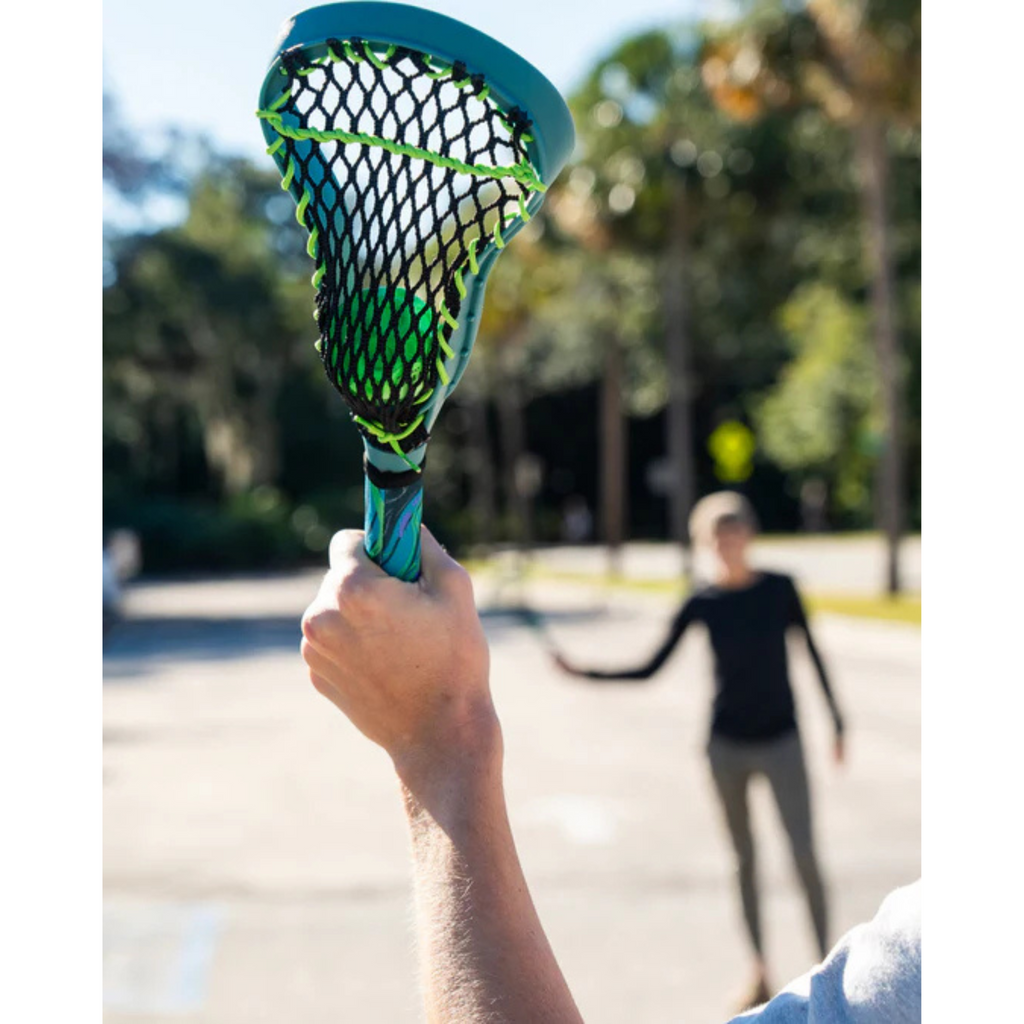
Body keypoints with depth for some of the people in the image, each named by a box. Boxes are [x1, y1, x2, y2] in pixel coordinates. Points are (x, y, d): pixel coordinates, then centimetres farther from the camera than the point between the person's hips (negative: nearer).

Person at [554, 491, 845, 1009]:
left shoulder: (780, 589, -4)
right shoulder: (701, 604, -3)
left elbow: (812, 654, 4)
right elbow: (650, 669, 0)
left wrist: (836, 719, 3)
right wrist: (585, 672, -8)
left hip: (780, 741, -1)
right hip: (726, 744, 1)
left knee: (804, 854, -8)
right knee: (744, 858, 9)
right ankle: (759, 973, 20)